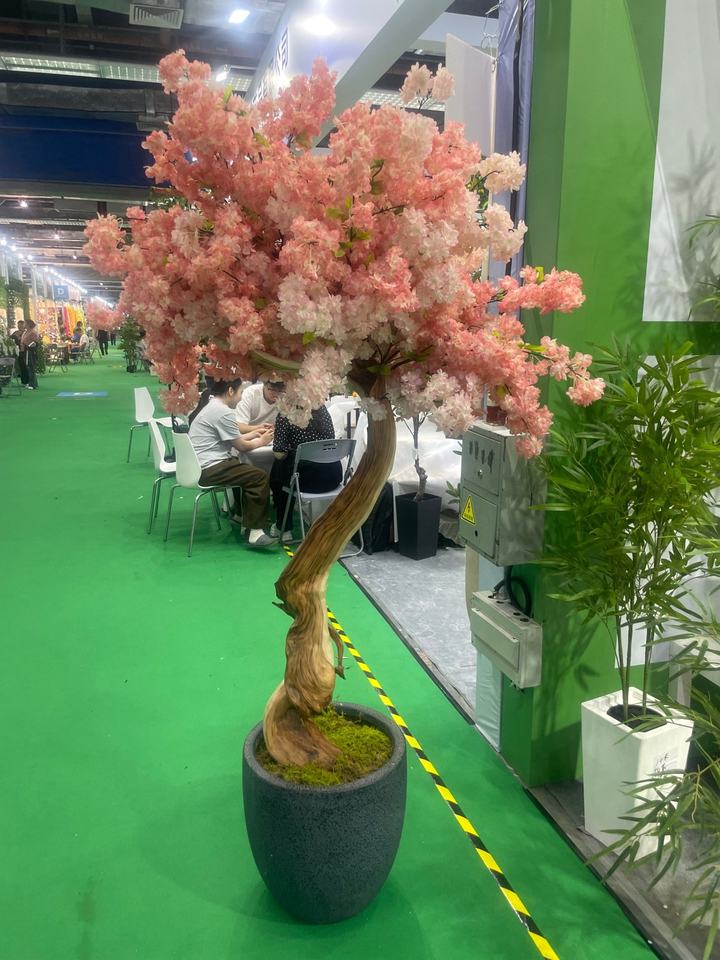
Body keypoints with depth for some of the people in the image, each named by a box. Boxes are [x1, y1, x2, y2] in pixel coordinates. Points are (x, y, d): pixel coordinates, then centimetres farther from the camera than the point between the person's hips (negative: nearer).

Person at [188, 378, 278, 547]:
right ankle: (256, 532, -13)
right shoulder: (224, 412, -16)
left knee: (243, 469, 27)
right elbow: (240, 446, -10)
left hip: (199, 465, 11)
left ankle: (241, 514, 37)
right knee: (260, 476, -12)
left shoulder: (212, 407, 15)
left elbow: (232, 438, 23)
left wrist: (253, 434, 25)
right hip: (208, 470, -11)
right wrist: (260, 442, 7)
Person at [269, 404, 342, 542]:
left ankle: (283, 529, 36)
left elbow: (280, 454, -11)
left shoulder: (284, 416, -9)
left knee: (276, 473, 28)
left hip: (307, 479, -5)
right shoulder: (322, 409, 6)